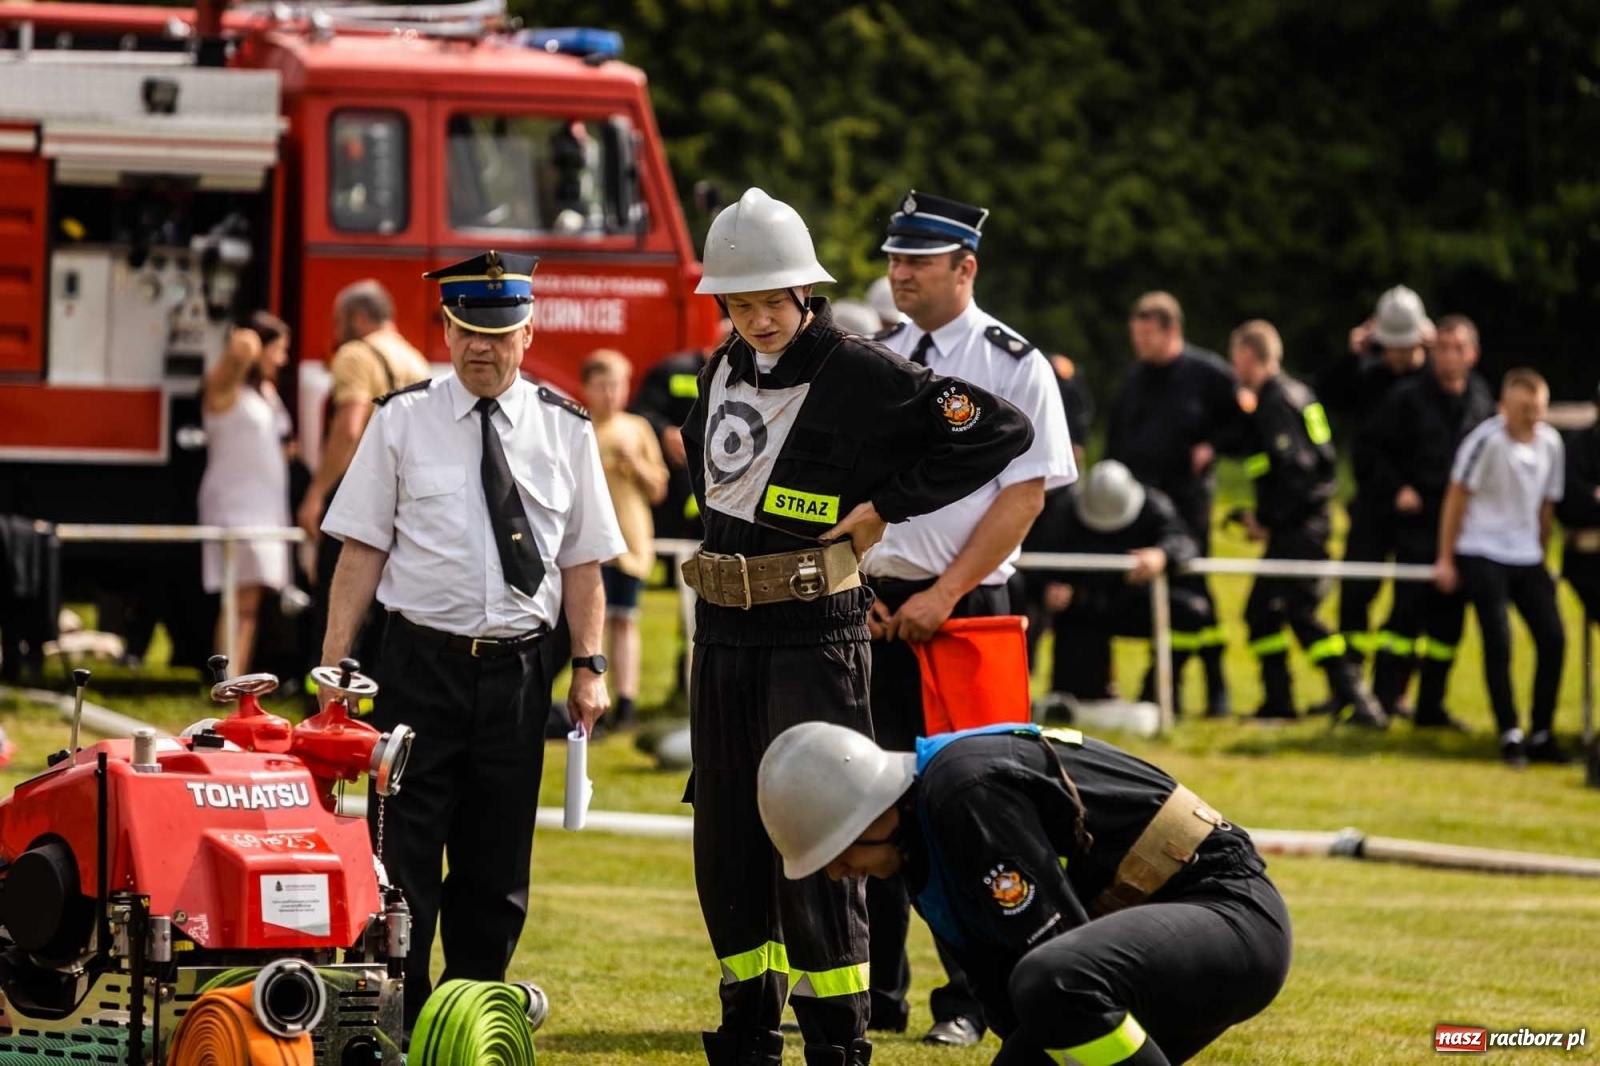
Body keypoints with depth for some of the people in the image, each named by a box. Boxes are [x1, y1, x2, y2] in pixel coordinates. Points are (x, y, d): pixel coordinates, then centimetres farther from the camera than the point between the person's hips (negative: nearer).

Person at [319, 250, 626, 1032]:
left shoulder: (565, 430, 7)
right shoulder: (403, 421, 3)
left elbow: (582, 560, 10)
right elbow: (363, 549, 2)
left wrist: (588, 667, 2)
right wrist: (333, 666, -3)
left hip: (517, 673, 2)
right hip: (420, 666, -2)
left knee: (496, 872, 8)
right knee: (403, 860, -5)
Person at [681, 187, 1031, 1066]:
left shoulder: (858, 375, -11)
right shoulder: (725, 371, 10)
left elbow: (1000, 431, -15)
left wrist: (884, 507, -13)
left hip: (813, 636, -7)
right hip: (722, 631, 7)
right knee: (726, 841, 10)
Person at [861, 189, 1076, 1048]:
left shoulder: (1014, 366, -3)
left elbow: (1026, 493, -8)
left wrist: (942, 596, -14)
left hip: (965, 608, -4)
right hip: (871, 608, 4)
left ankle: (967, 999, 4)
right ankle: (876, 990, 13)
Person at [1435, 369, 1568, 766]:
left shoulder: (1551, 443, 1)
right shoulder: (1486, 440, -15)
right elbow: (1457, 498, -8)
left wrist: (1540, 558, 14)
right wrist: (1445, 559, -7)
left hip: (1527, 556, 5)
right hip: (1482, 554, -5)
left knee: (1553, 639, -4)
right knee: (1498, 643, -12)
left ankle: (1542, 735, 5)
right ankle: (1510, 736, -5)